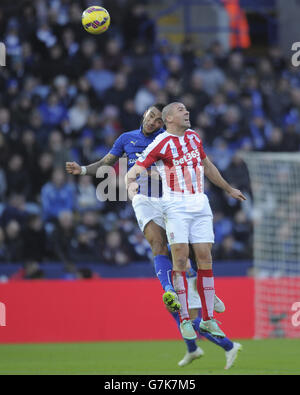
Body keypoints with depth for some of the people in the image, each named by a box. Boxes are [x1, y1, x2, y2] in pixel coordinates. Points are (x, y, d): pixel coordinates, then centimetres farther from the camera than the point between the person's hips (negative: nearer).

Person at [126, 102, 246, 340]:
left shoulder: (193, 137, 15)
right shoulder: (161, 144, -4)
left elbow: (207, 166, 30)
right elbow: (132, 174, -5)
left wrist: (229, 189, 39)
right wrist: (132, 186, -28)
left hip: (200, 204, 5)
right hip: (176, 205, -5)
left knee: (205, 258, -1)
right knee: (180, 258, -12)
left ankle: (208, 319, 2)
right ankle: (184, 320, -8)